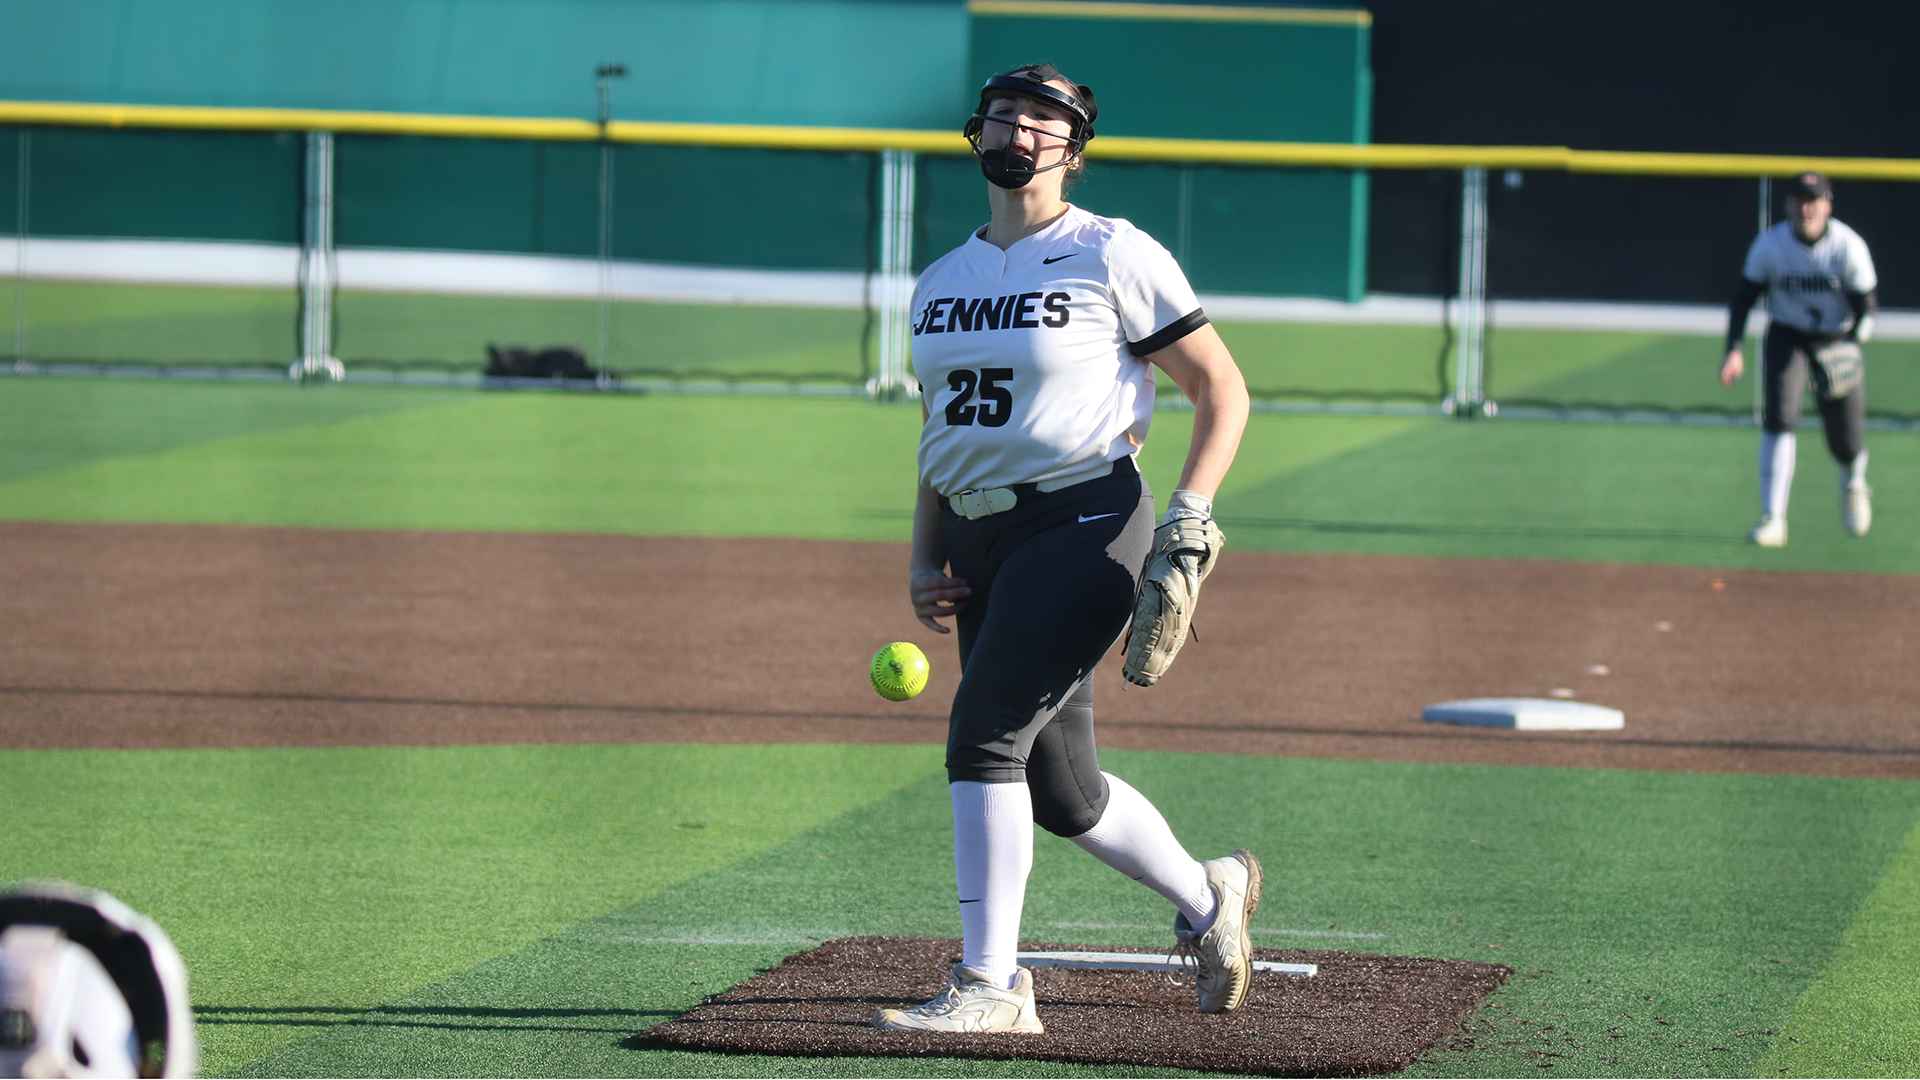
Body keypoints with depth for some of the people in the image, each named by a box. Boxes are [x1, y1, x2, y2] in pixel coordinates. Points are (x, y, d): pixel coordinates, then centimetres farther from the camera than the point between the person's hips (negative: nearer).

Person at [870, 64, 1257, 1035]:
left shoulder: (1113, 257, -3)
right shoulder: (941, 283, 16)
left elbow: (1222, 388, -1)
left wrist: (1190, 514, -12)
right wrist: (923, 561, 11)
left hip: (1083, 524, -7)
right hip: (981, 538, 7)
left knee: (987, 730, -21)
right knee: (1057, 789, 9)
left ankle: (989, 985, -19)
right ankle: (1207, 898, 33)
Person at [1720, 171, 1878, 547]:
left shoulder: (1849, 247, -18)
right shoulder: (1769, 244, -15)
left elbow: (1865, 308, -11)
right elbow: (1744, 298, -4)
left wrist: (1852, 346, -29)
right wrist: (1734, 350, -15)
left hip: (1838, 342, 0)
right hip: (1787, 337, 0)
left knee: (1846, 441, 2)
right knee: (1779, 417, -21)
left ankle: (1854, 484, 40)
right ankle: (1773, 517, -17)